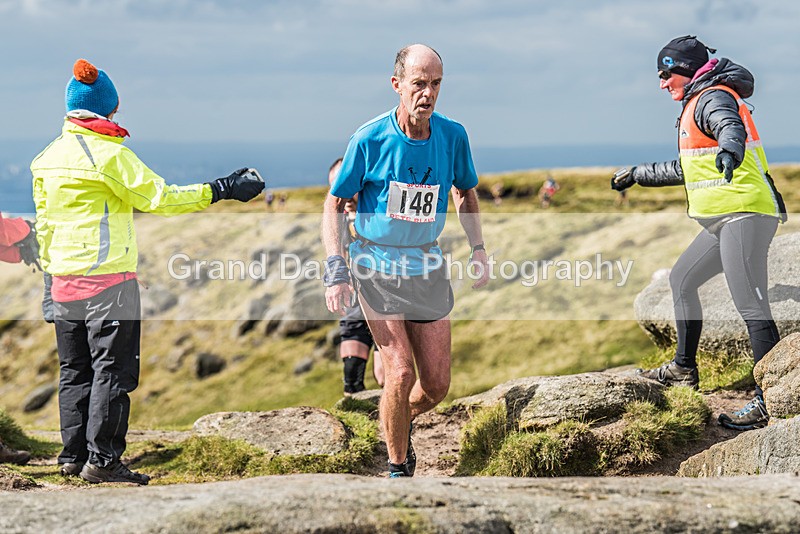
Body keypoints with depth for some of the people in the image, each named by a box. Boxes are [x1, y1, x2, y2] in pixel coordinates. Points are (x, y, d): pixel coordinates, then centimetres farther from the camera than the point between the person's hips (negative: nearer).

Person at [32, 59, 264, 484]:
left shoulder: (48, 157, 10)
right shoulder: (109, 154, -12)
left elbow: (44, 224, 15)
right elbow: (159, 198, -14)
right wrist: (221, 190, -9)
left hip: (64, 283, 7)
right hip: (108, 280, -7)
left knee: (75, 370, 13)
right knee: (112, 369, -2)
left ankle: (73, 456, 14)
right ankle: (102, 460, -4)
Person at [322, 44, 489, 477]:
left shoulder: (452, 136, -5)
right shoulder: (370, 140, -15)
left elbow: (466, 191, 14)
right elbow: (335, 204, -5)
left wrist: (478, 248, 3)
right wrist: (336, 272, -15)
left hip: (428, 266, 4)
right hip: (376, 265, -4)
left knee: (437, 385, 5)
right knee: (402, 373, -15)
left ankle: (398, 425, 37)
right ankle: (398, 468, 5)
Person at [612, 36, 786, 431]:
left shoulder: (712, 98, -7)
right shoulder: (700, 103, 25)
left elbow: (731, 127, -32)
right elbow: (685, 169, 37)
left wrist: (729, 150, -55)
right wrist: (638, 174, 45)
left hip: (744, 214, -11)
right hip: (726, 219, 11)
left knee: (751, 305, -16)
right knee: (682, 279, 24)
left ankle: (769, 401, -20)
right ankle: (684, 369, 34)